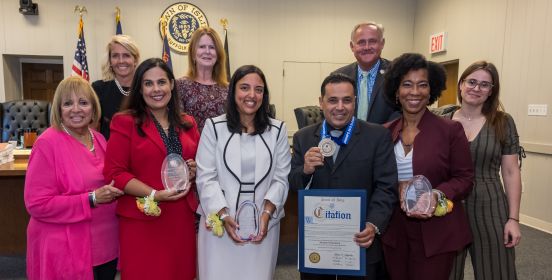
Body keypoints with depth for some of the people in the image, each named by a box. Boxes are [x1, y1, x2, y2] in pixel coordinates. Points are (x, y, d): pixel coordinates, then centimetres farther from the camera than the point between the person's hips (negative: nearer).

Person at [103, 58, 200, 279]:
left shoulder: (187, 124, 9)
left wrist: (194, 171, -5)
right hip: (142, 218, -4)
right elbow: (114, 173, -9)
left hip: (182, 216, 4)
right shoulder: (125, 122, -4)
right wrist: (155, 195, -18)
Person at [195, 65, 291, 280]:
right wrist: (224, 216, -12)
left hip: (263, 223, 1)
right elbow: (206, 178, -4)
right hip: (220, 222, -1)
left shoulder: (277, 130, 4)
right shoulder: (214, 127, 0)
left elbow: (281, 178, 1)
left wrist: (266, 214, -10)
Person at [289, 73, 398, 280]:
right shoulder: (303, 138, 2)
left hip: (360, 241, -2)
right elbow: (292, 187, 1)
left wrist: (374, 225, -22)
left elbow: (386, 187, -8)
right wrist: (305, 170, -19)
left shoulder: (378, 136, -5)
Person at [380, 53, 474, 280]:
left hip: (436, 233, -3)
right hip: (394, 231, 3)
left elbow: (464, 178, -4)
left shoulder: (451, 130, -7)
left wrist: (437, 196, -22)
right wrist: (397, 188, -15)